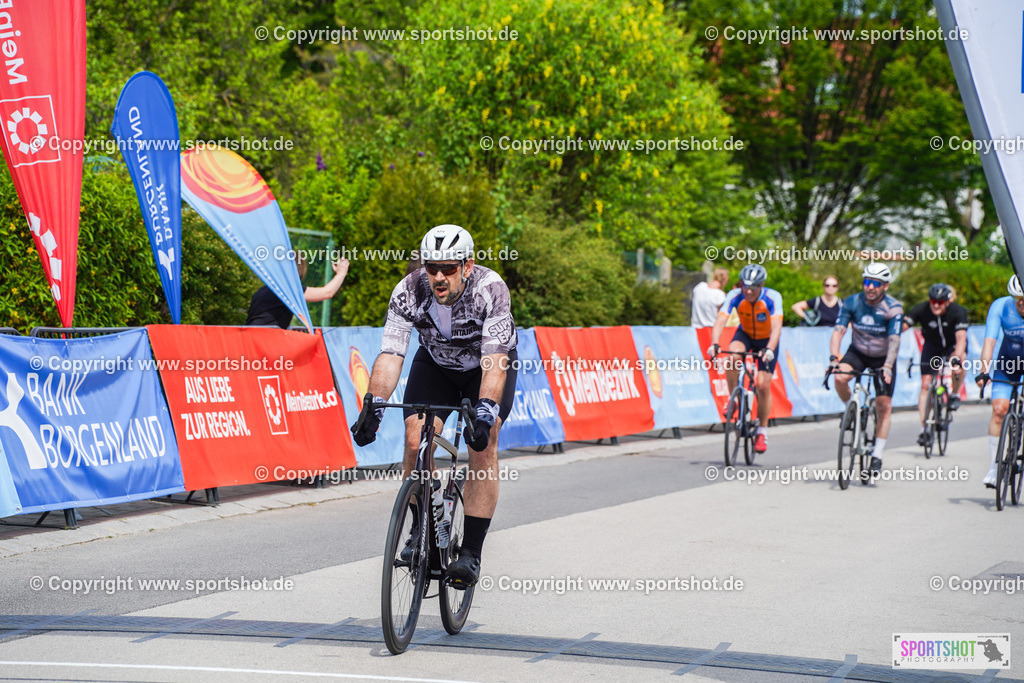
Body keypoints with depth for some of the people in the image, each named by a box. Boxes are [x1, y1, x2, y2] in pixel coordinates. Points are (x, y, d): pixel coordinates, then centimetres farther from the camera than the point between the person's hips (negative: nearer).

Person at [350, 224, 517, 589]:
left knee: (482, 446, -20)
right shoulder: (409, 291, -27)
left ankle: (471, 552, -16)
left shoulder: (490, 288, -35)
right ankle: (421, 529, 7)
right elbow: (390, 354, -32)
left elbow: (494, 360, -41)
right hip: (435, 364, 3)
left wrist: (485, 410, -55)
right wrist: (374, 405, -47)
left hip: (492, 364, -2)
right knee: (415, 442, -16)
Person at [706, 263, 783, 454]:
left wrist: (770, 349, -56)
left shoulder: (772, 297, -30)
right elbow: (720, 321, -34)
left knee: (763, 385, -11)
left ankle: (762, 432, 7)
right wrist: (714, 344, -51)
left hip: (767, 340, -1)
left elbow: (776, 327, -40)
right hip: (745, 334, 1)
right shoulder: (735, 296, -25)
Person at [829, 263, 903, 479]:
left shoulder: (893, 308, -22)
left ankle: (877, 457, 2)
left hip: (883, 358, -1)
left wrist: (887, 367, -46)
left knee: (885, 407, -7)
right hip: (858, 352, 1)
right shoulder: (852, 302, -17)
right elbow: (838, 331, -24)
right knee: (840, 378, -30)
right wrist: (834, 358, -39)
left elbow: (894, 340, -31)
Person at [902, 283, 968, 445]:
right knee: (925, 384, -10)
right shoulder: (922, 310, -26)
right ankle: (923, 428, -5)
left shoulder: (958, 312, -30)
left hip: (953, 345, -2)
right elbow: (901, 327, -33)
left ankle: (955, 394, -8)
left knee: (959, 361, -35)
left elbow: (961, 339, -40)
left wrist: (956, 359, -57)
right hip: (932, 345, 2)